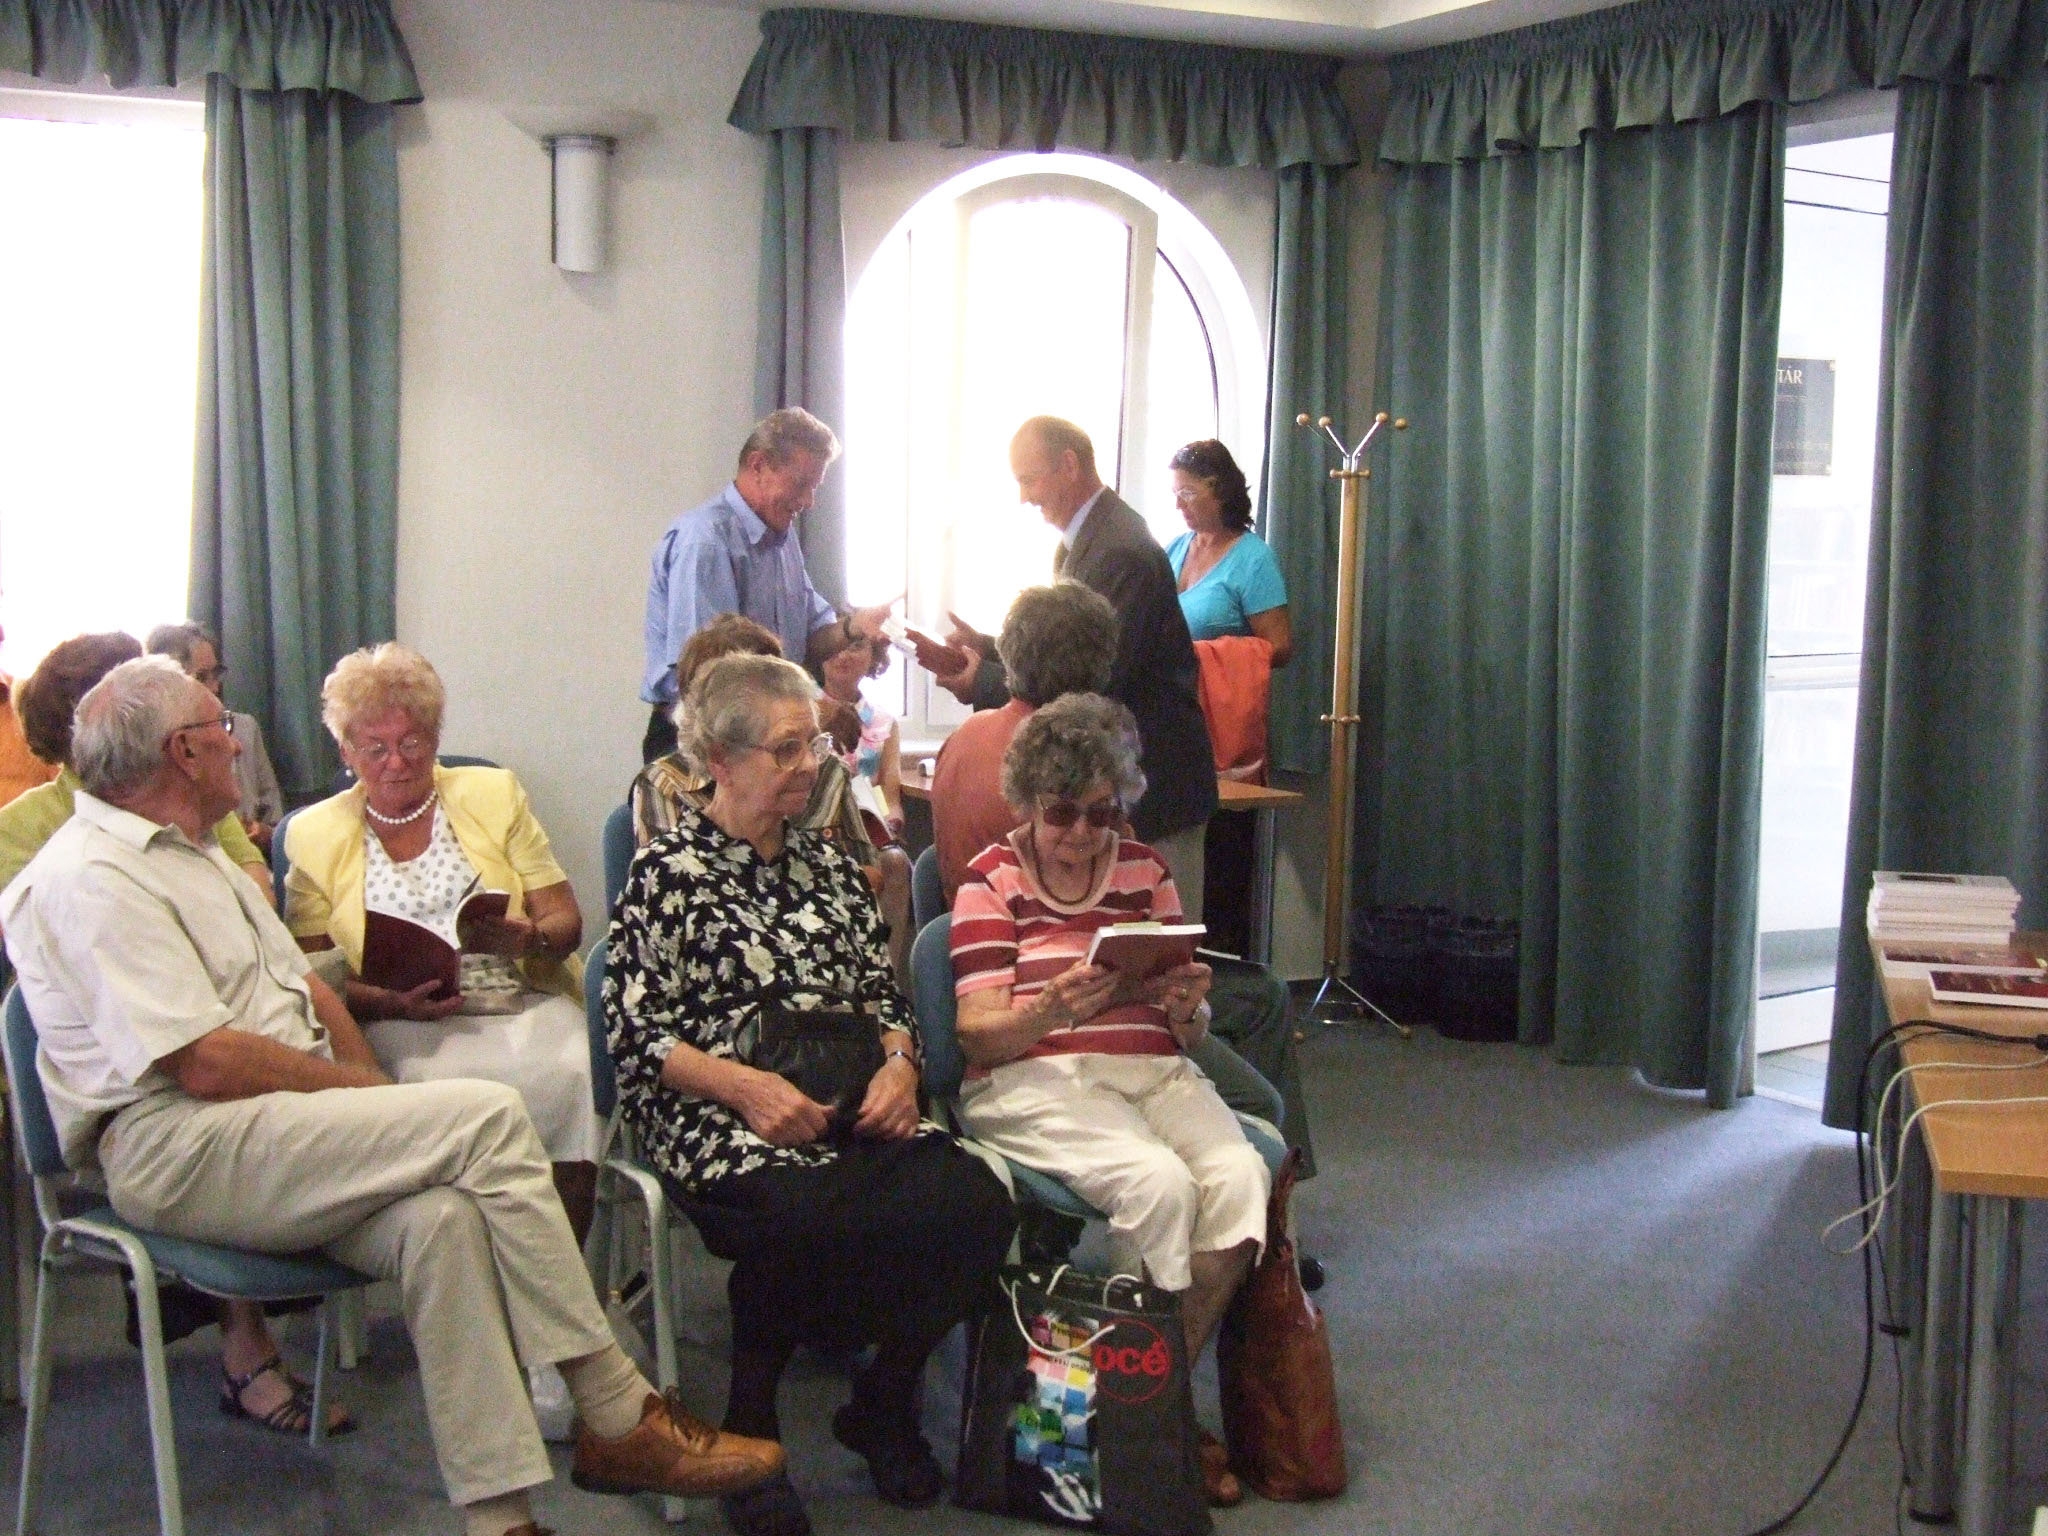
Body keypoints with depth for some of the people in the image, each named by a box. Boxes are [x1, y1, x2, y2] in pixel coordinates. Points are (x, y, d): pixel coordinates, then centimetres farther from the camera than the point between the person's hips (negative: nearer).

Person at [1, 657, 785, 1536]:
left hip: (281, 1135, 9)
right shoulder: (92, 878, -10)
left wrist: (374, 1102, 6)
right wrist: (371, 1095, -9)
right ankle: (618, 1419, -14)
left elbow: (304, 985, 21)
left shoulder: (193, 855, 23)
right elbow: (208, 1064, -18)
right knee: (487, 1116, -22)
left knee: (438, 1217, -23)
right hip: (176, 1151, -9)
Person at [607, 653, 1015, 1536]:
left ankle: (881, 1410, 2)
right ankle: (749, 1428, -9)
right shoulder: (668, 873, 4)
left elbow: (882, 994, 21)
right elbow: (635, 1036, -4)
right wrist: (746, 1088, -19)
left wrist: (898, 1062, -2)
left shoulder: (828, 864, 22)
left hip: (855, 1113, 6)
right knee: (815, 1220, -38)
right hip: (722, 1125, -5)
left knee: (975, 1204, -24)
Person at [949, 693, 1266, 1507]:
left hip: (1151, 1070, 4)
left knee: (1240, 1174, -26)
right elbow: (979, 1035, -5)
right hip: (1034, 1079, -4)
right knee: (1158, 1182, -31)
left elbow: (1189, 1028, 15)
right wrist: (1050, 1009, -26)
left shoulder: (1144, 871, 16)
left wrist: (1188, 1005, -10)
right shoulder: (992, 878, 5)